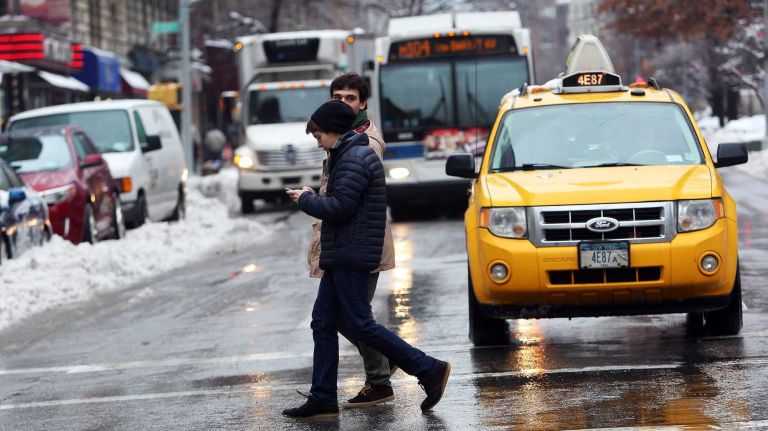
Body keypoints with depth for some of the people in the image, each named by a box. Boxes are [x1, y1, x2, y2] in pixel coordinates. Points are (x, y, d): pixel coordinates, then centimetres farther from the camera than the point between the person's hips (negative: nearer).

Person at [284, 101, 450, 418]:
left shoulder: (354, 159, -15)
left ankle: (429, 370, -4)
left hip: (351, 257, -11)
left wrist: (305, 200, -8)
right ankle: (322, 399, 10)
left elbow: (340, 207, -22)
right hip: (341, 257, 11)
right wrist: (314, 198, 9)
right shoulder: (352, 154, 19)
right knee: (322, 322, 9)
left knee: (360, 325, -8)